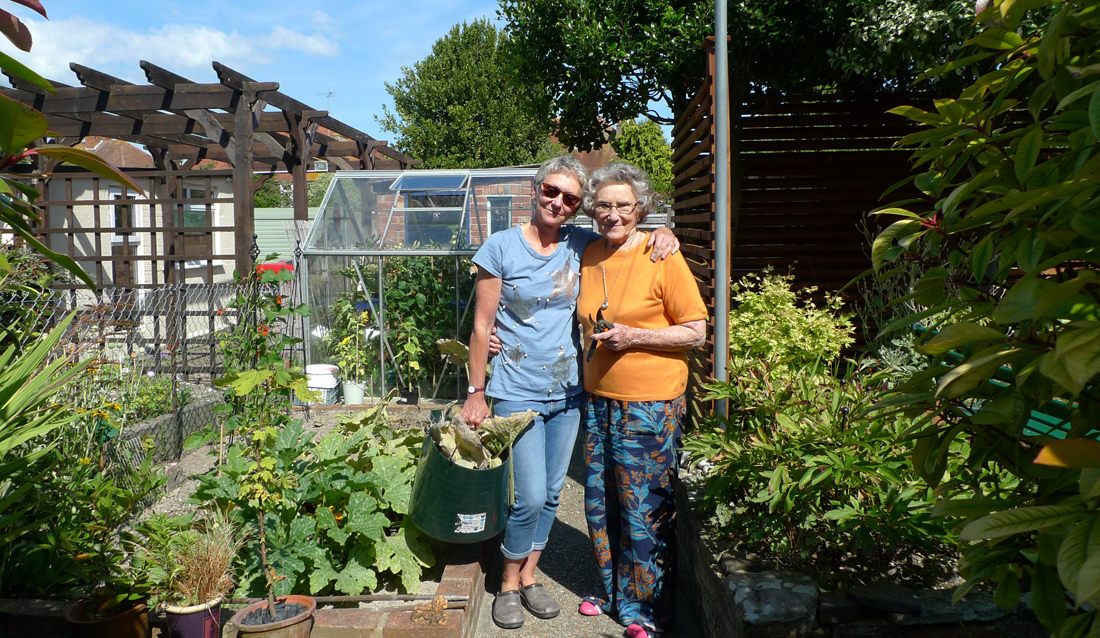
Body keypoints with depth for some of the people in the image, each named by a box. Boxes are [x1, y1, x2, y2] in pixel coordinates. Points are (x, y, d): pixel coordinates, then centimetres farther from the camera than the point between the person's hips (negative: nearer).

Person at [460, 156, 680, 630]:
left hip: (567, 391, 4)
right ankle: (508, 585, 18)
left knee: (550, 494, 12)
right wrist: (476, 392, -5)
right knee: (530, 497, -6)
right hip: (518, 392, -4)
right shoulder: (501, 246, -8)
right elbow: (482, 326, -5)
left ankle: (529, 577, 32)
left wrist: (662, 233, -5)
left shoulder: (579, 244, 2)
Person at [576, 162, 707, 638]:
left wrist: (633, 336, -18)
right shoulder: (589, 255, 6)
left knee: (644, 508, 3)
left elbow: (696, 332, -10)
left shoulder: (662, 257, -10)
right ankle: (611, 590, 35)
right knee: (601, 502, 15)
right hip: (598, 398, 6)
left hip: (649, 406, -6)